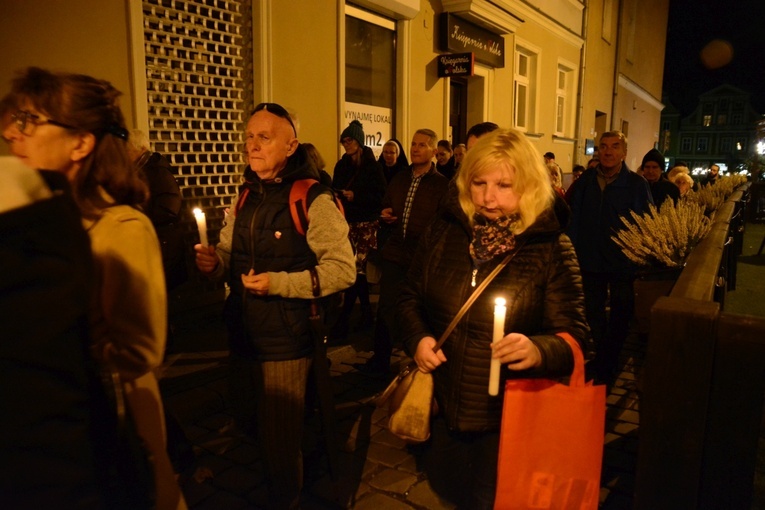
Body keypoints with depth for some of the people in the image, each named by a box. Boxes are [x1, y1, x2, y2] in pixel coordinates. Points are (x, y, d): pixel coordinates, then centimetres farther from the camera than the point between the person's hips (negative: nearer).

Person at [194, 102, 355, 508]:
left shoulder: (313, 200, -13)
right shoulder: (245, 197, 10)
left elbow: (343, 269, -17)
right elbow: (230, 255, 17)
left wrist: (278, 282, -23)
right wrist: (214, 262, -6)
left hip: (285, 340, -7)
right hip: (244, 334, 7)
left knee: (279, 438, 6)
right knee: (254, 428, 22)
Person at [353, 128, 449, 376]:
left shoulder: (442, 184, -5)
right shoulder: (399, 179, 13)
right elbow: (386, 207, 25)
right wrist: (386, 215, 3)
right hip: (395, 253, 5)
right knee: (386, 309, 8)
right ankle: (379, 361, 21)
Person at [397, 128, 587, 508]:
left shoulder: (551, 248, -11)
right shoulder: (444, 232, -2)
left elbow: (575, 334, -12)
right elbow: (410, 297, 9)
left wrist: (539, 350, -33)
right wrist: (418, 339, -9)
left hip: (509, 419, -3)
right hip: (442, 411, 4)